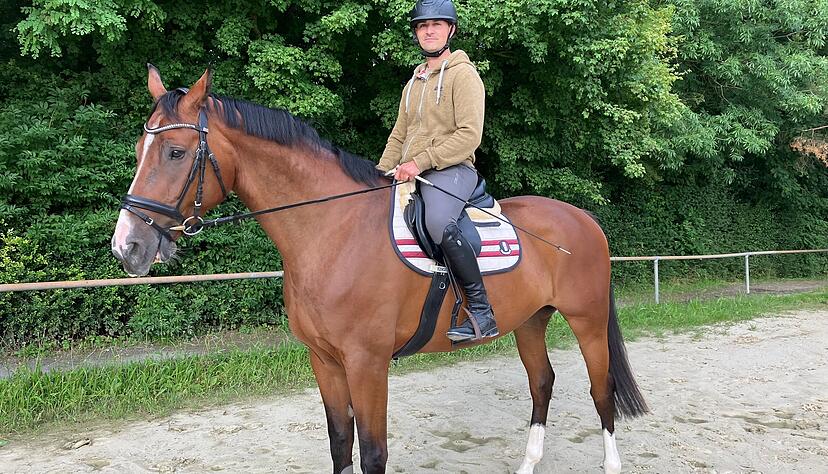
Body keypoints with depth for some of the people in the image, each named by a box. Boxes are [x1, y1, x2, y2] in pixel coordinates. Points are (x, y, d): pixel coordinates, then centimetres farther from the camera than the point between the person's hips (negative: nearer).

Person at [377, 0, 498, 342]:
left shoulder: (463, 75, -1)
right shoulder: (413, 83, 23)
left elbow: (469, 135, -13)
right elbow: (398, 137, 25)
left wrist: (420, 162, -19)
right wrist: (381, 175, 9)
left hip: (451, 170, -8)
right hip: (409, 175, 8)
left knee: (438, 222, -37)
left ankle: (481, 311, -29)